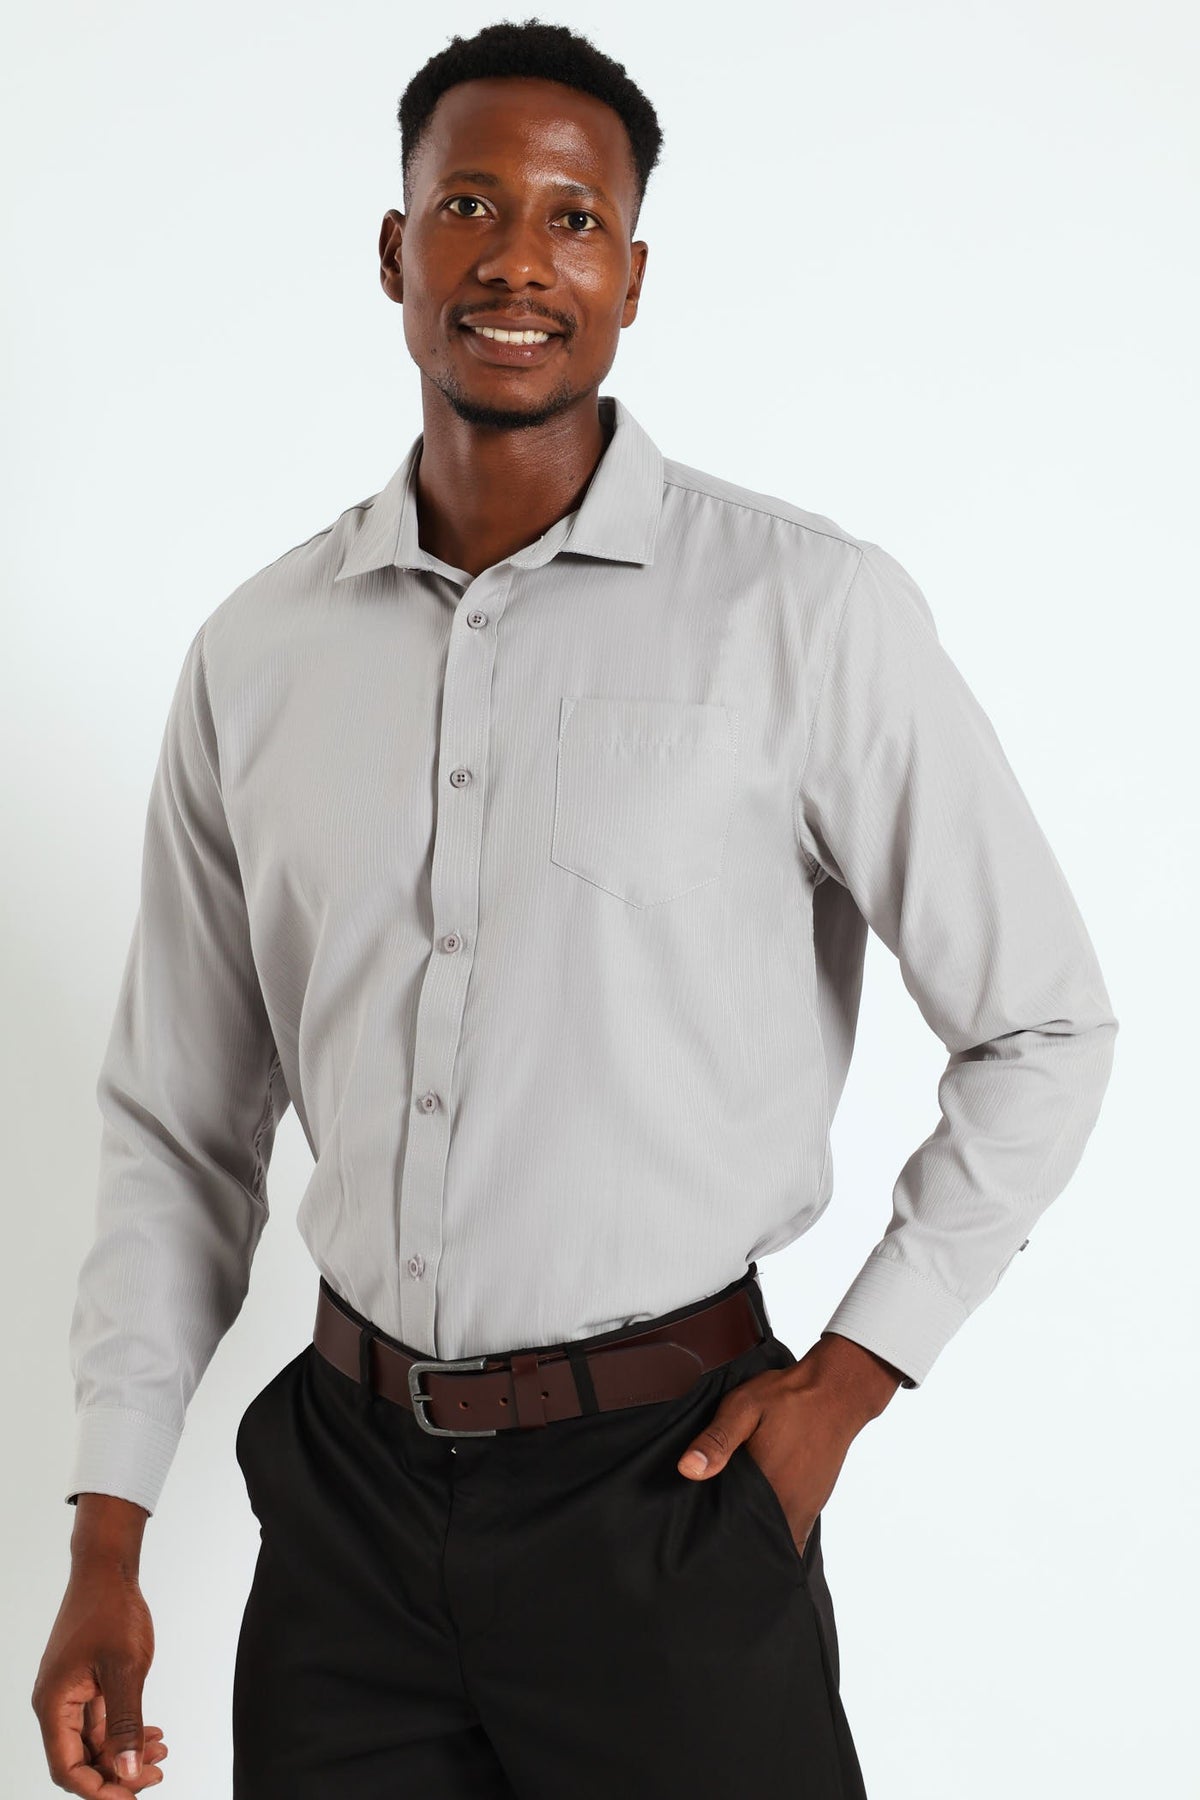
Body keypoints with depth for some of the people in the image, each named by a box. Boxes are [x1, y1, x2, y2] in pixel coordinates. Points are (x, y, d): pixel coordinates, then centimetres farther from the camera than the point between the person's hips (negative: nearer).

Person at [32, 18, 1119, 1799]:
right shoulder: (255, 652, 2)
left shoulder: (807, 609, -10)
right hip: (348, 1483, 4)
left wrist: (852, 1374, -5)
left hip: (660, 1476, -3)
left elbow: (1045, 1028, -2)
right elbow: (180, 1122, 8)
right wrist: (107, 1540, 4)